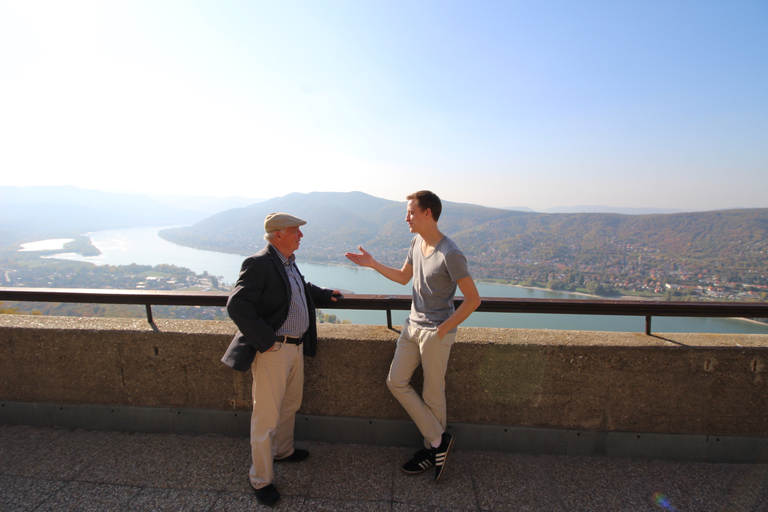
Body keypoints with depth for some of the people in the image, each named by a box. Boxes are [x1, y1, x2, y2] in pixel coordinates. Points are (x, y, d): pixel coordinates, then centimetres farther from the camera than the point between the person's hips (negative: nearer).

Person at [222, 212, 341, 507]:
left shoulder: (288, 262, 10)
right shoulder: (259, 263, -19)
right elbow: (236, 306, -25)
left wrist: (325, 293, 22)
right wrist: (266, 341, -23)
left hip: (296, 347, 9)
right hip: (273, 350, -9)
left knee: (290, 405, 25)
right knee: (266, 417, 6)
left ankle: (282, 451, 49)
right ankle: (261, 480, 25)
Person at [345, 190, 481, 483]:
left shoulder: (450, 255, -22)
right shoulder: (416, 243, 4)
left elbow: (473, 299, -18)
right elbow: (403, 277, 18)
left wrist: (443, 328, -15)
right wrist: (373, 264, 11)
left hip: (435, 333, -8)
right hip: (412, 326, 9)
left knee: (432, 394, 6)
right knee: (396, 382, 9)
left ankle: (432, 449, 29)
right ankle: (438, 440, 21)